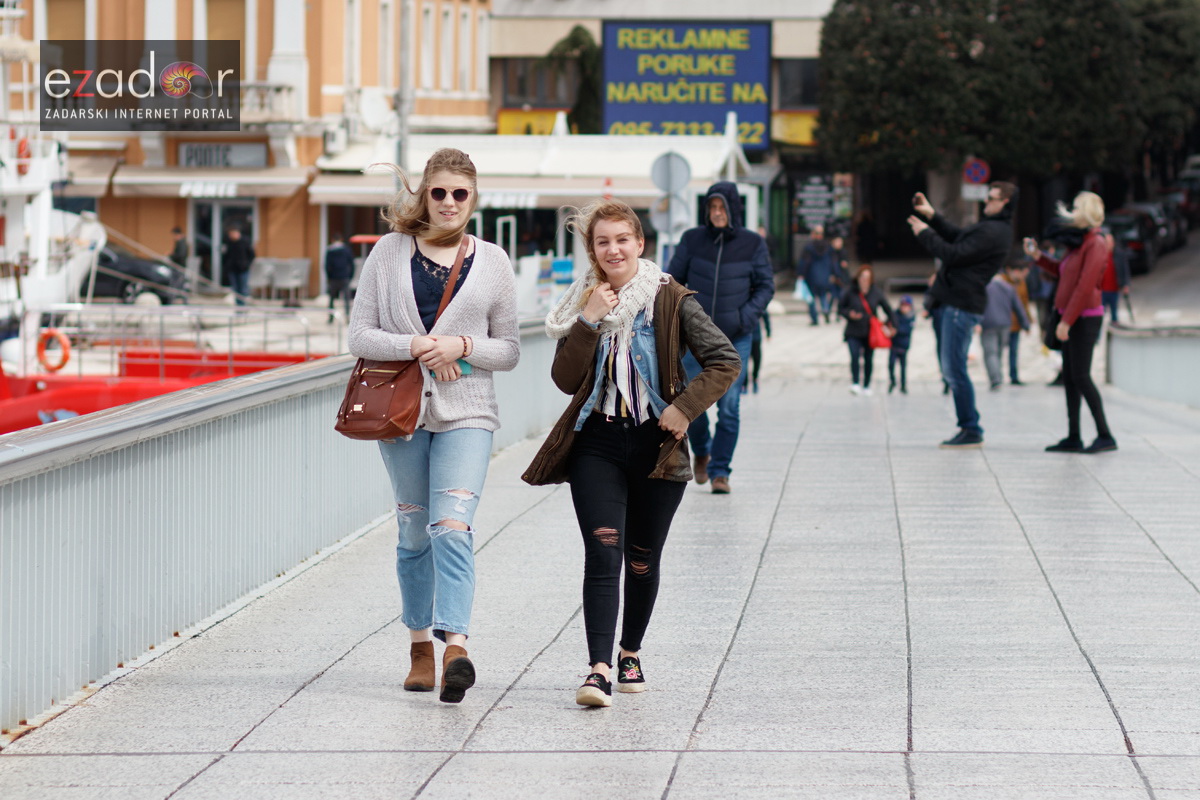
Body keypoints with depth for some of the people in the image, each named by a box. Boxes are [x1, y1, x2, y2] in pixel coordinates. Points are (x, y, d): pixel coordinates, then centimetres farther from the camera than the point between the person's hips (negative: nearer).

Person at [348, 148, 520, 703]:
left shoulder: (492, 262, 6)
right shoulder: (389, 252, 5)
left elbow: (509, 349, 8)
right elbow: (360, 334, 1)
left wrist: (461, 346, -11)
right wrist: (415, 348, -14)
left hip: (465, 414, -1)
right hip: (400, 408, 2)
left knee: (452, 527, -18)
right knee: (414, 533, 9)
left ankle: (454, 648, -30)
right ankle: (420, 646, 23)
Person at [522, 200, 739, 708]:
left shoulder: (670, 300, -4)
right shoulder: (584, 303, 5)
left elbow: (725, 361, -7)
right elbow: (565, 379, -3)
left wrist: (685, 408, -16)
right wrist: (589, 322, -12)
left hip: (655, 447, -1)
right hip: (597, 444, 1)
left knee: (642, 560, 11)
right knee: (603, 554, -13)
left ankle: (630, 653, 33)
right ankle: (600, 670, -20)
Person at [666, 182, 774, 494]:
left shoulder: (752, 244, -2)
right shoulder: (692, 240, 0)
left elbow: (765, 285, 3)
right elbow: (673, 280, 8)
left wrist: (747, 316, -11)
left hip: (736, 339, -1)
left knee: (728, 407, -6)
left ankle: (720, 471, 3)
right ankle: (701, 452, 30)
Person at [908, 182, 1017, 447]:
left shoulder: (993, 233, -17)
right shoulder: (990, 227, 18)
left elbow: (954, 254, -20)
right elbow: (956, 236, 29)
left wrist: (924, 233, -8)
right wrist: (931, 215, 22)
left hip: (962, 304, -11)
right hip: (957, 303, 11)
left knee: (954, 369, -8)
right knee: (951, 369, 15)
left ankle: (971, 431, -4)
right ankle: (968, 428, 18)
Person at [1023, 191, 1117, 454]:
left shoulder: (1096, 244, -15)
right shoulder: (1080, 241, 14)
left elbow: (1085, 286, -21)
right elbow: (1061, 271, 28)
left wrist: (1066, 321, -22)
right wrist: (1038, 256, 13)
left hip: (1085, 317, -10)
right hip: (1072, 317, 10)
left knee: (1080, 376, -12)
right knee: (1069, 376, 8)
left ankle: (1105, 436, -10)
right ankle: (1073, 438, 11)